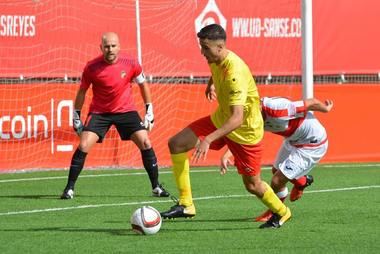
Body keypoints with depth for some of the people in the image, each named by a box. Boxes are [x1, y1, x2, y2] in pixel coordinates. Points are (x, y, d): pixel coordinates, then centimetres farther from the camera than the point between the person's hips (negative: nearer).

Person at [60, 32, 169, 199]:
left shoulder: (130, 64, -12)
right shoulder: (91, 67, -14)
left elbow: (143, 84, 6)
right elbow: (82, 91, 2)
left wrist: (149, 111, 5)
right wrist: (76, 116, 3)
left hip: (126, 110, 1)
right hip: (99, 112, -1)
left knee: (145, 144, -9)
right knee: (83, 147, -15)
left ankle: (156, 187, 5)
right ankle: (69, 189, -4)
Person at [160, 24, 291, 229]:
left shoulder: (235, 74, -35)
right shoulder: (216, 60, -10)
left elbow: (237, 118, -42)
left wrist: (208, 140, -50)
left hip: (246, 131, -8)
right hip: (220, 119, 8)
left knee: (252, 185, 4)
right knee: (176, 144, -9)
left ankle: (281, 213, 34)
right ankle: (186, 204, -6)